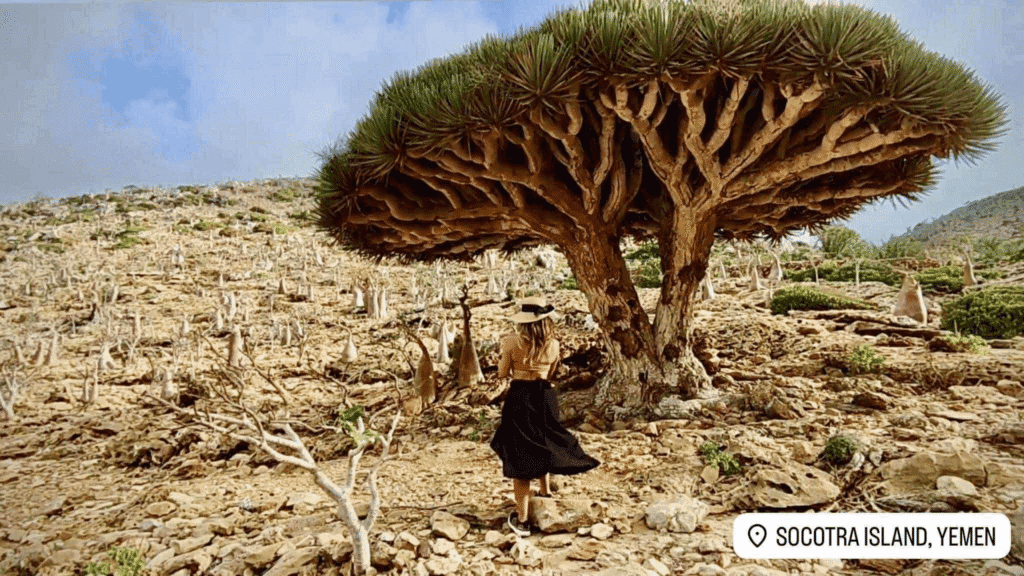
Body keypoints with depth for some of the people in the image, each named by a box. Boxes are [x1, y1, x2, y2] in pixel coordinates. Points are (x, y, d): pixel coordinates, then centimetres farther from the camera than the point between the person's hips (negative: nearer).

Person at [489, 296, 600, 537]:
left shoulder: (512, 341, -12)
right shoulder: (553, 344, -3)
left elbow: (502, 373, -3)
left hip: (518, 398, -3)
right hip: (545, 397, 3)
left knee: (519, 454, 3)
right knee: (542, 444, 29)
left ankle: (522, 520, 8)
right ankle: (546, 490, 45)